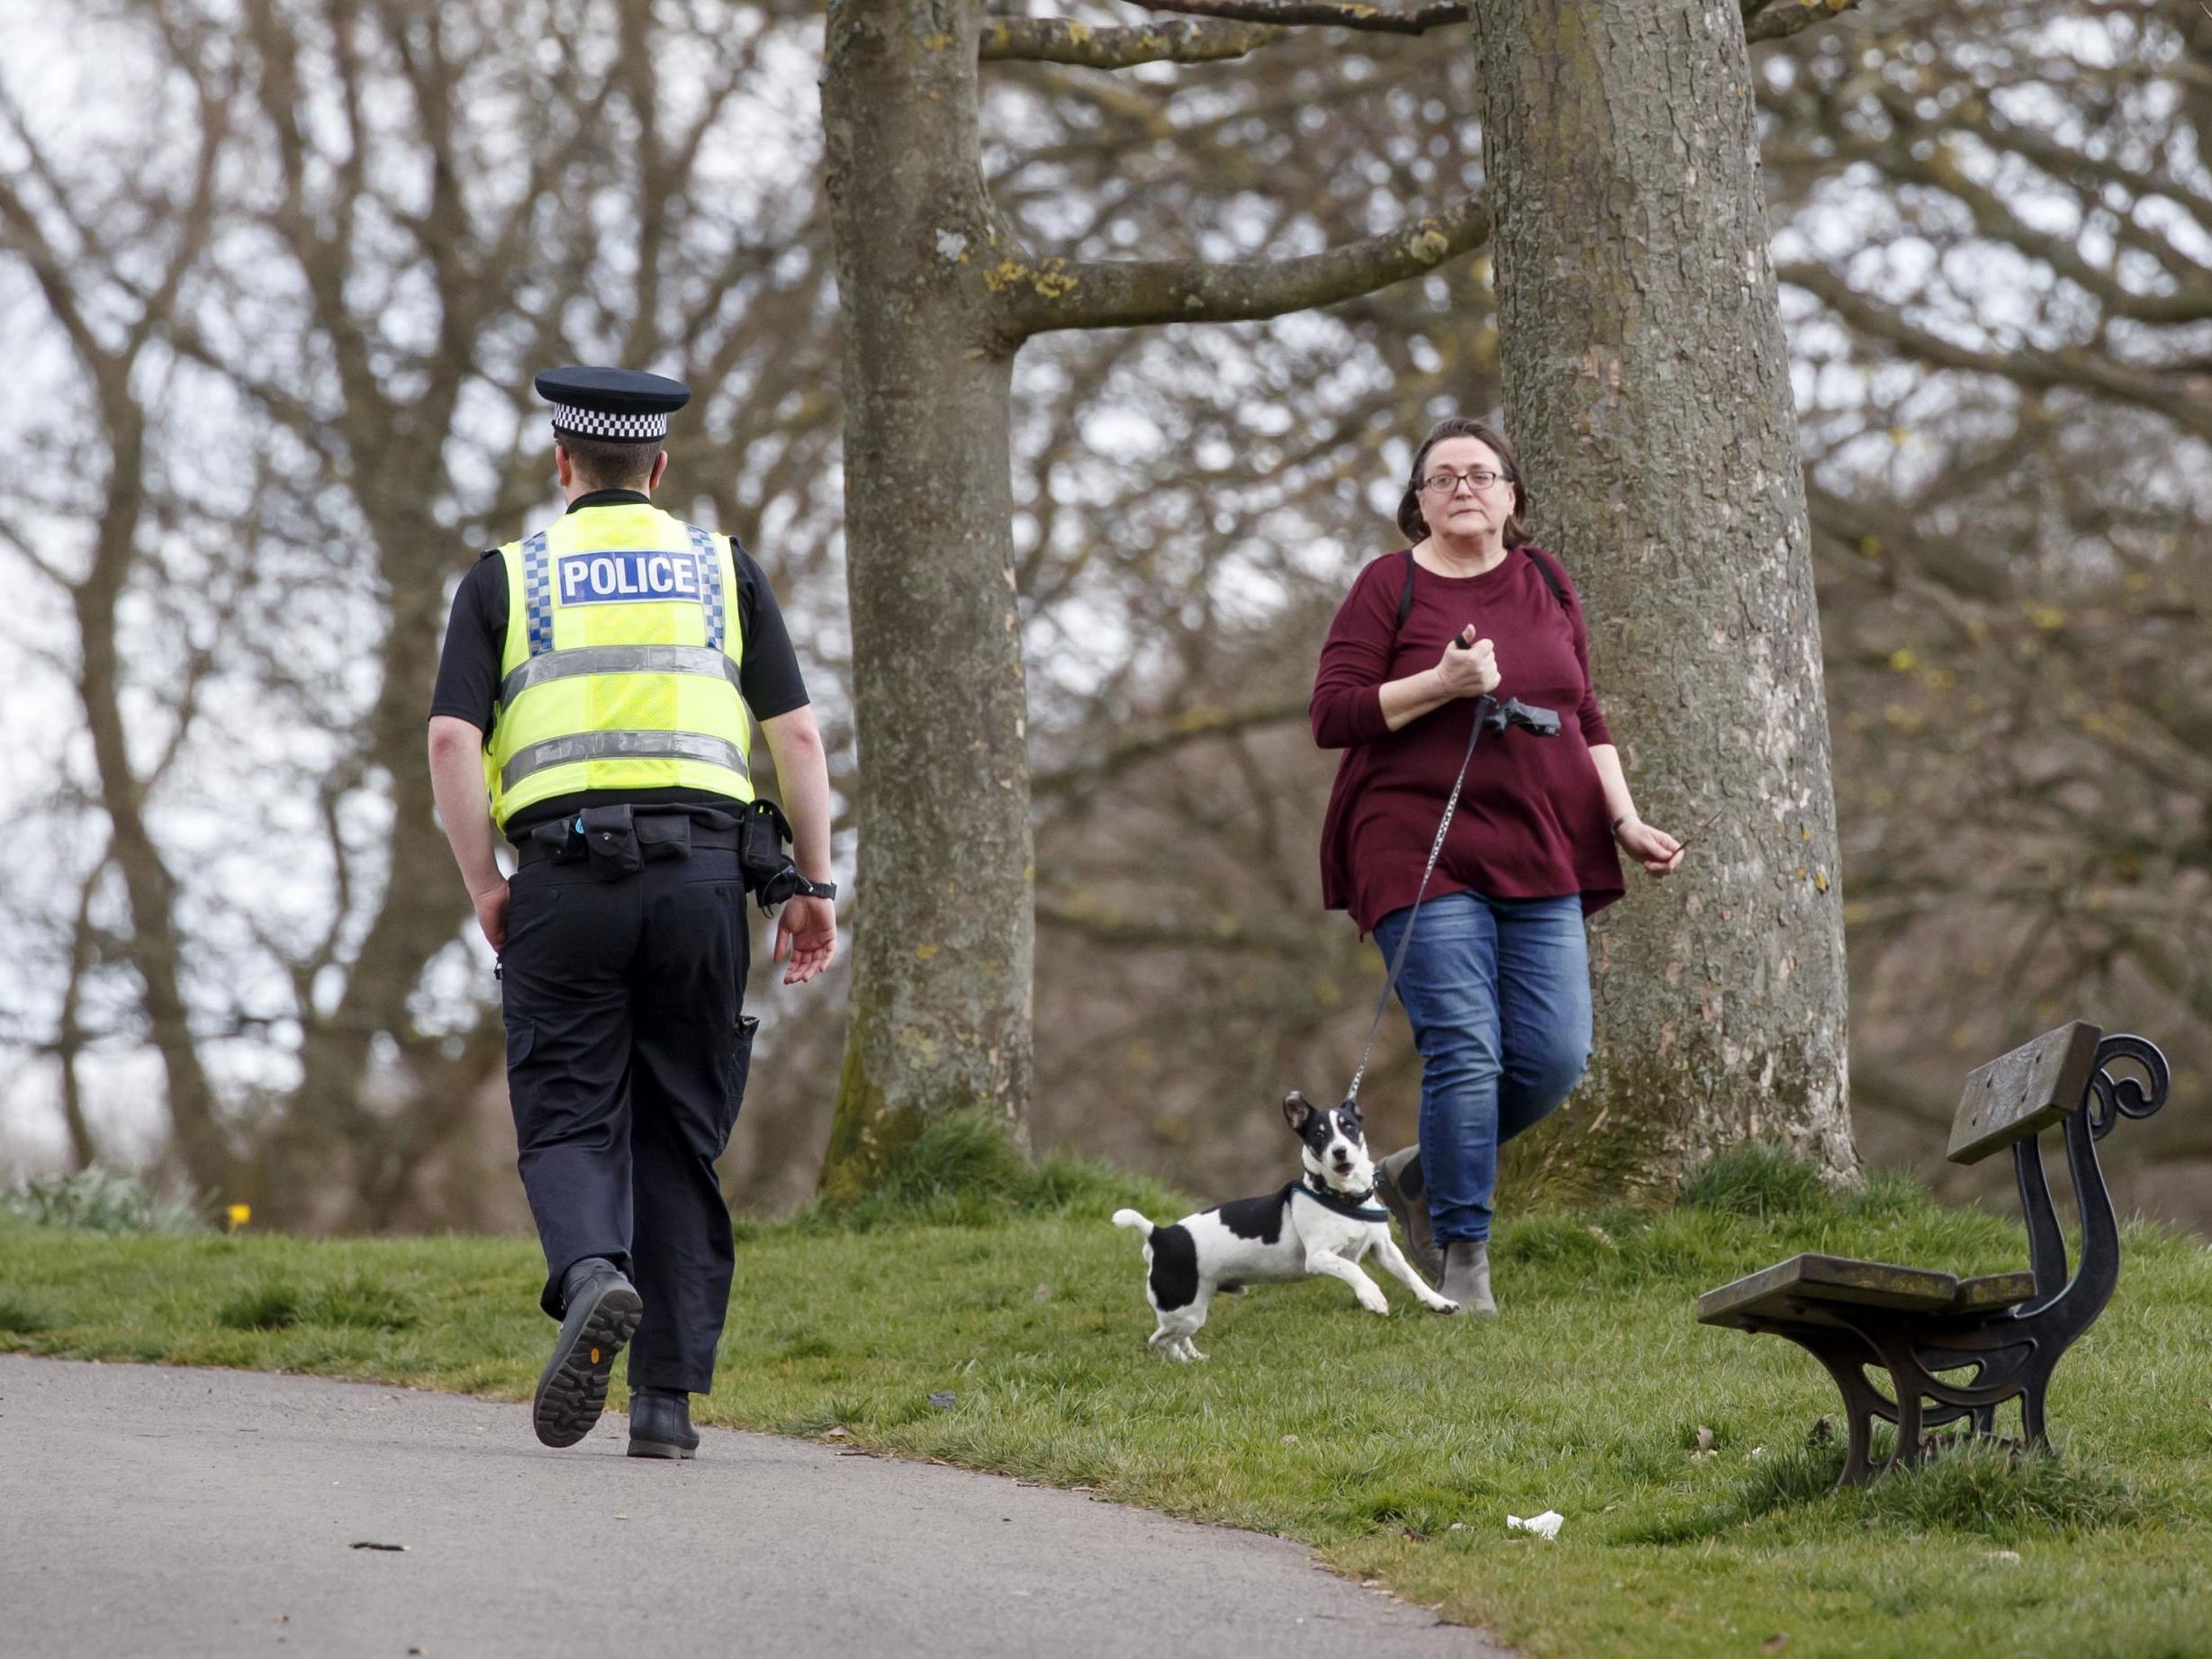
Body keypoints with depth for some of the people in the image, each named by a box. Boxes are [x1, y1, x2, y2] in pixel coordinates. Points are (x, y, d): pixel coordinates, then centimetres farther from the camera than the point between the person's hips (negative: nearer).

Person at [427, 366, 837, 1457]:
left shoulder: (506, 578, 10)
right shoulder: (723, 570, 14)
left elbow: (452, 740, -3)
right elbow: (796, 733, 6)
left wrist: (483, 887, 5)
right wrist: (813, 887, 9)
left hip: (565, 877, -1)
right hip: (702, 874, 1)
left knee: (569, 1122, 2)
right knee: (679, 1140, 9)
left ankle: (592, 1278, -30)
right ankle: (667, 1397, 6)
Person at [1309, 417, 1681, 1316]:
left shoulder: (1547, 583, 14)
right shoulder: (1390, 586, 1)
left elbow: (1585, 720, 20)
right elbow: (1332, 715, -6)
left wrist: (1625, 821, 9)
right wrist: (1441, 684, -17)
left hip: (1540, 855, 5)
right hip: (1423, 858, -5)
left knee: (1554, 1056, -3)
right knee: (1465, 1049, -12)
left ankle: (1423, 1175, 21)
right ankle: (1464, 1256, -1)